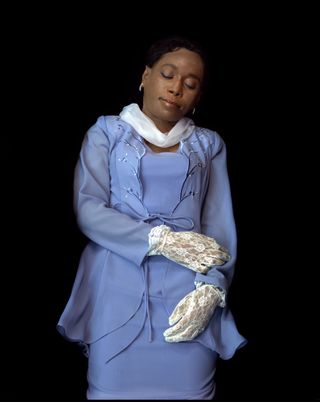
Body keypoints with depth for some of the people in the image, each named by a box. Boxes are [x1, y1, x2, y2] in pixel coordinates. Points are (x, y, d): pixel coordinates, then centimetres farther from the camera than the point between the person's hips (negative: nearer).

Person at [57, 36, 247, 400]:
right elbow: (88, 210, -2)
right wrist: (162, 240, -13)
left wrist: (211, 289, -11)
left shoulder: (209, 144, 15)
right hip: (119, 289, -1)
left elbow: (220, 226, 6)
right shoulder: (106, 132, 10)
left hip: (188, 294, 1)